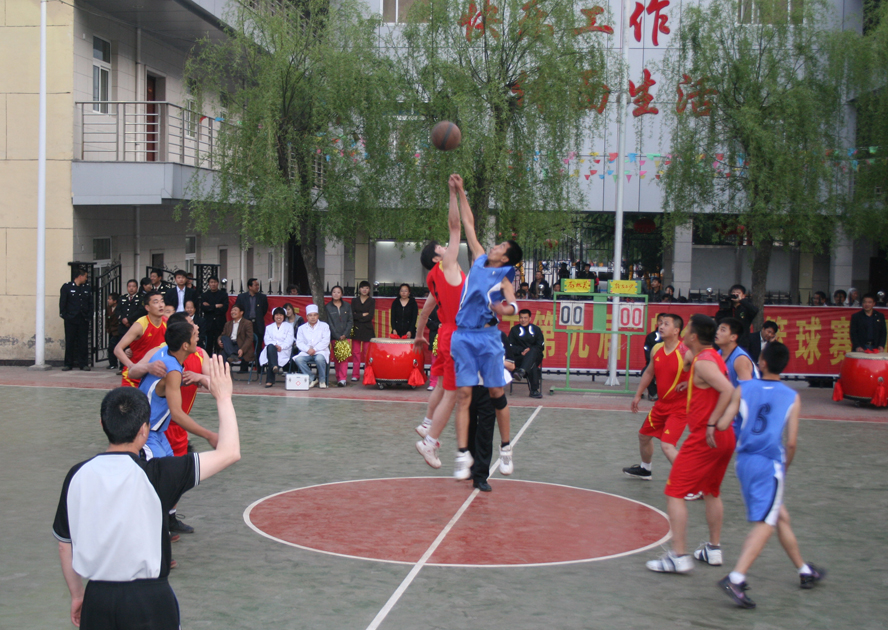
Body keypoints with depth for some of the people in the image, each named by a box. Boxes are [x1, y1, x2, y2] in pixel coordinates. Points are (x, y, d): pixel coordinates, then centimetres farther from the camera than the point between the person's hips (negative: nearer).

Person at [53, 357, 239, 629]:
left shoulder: (77, 476, -3)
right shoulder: (155, 474, -15)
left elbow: (65, 545, 8)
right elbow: (229, 453, -12)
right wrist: (223, 397, 0)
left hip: (97, 599, 4)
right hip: (148, 601, -3)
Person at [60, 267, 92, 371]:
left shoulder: (87, 288, 12)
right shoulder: (66, 287, 1)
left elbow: (90, 303, 12)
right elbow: (62, 302, -1)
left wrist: (89, 315, 1)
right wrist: (64, 315, -8)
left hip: (83, 320, 3)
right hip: (71, 319, -3)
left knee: (83, 342, 3)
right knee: (69, 342, 1)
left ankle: (83, 364, 8)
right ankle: (68, 364, 8)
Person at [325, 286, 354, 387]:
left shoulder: (347, 306, 10)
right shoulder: (328, 307, 6)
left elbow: (350, 321, 6)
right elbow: (329, 323, 1)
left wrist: (345, 334, -7)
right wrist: (338, 336, -7)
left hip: (345, 336, 0)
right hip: (334, 336, 0)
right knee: (336, 358, 0)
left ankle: (342, 379, -13)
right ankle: (338, 378, 6)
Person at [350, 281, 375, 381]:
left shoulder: (372, 301, 6)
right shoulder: (354, 301, 11)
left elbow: (370, 316, -6)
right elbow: (352, 315, 0)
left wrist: (358, 317, -7)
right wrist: (363, 315, -8)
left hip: (367, 329, -2)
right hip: (356, 329, 2)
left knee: (367, 353, -4)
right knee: (356, 352, -1)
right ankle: (355, 374, 4)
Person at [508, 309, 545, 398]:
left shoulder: (536, 329, 17)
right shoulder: (514, 330, 13)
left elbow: (541, 347, 9)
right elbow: (511, 347, 5)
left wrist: (530, 350, -11)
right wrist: (521, 352, -15)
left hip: (535, 356, 1)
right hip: (519, 358, -1)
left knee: (533, 350, -39)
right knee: (532, 365, -37)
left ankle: (522, 371, -62)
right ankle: (534, 390, -48)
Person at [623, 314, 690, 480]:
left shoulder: (686, 353, -23)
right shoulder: (656, 349, 0)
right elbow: (649, 372, 16)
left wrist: (689, 383, -25)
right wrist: (638, 395, 20)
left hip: (679, 406, -8)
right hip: (661, 404, 8)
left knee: (667, 445, -19)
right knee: (644, 435, 24)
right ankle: (645, 469, 50)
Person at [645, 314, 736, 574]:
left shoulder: (703, 363, -17)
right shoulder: (713, 356, 12)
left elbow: (728, 391, -29)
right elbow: (724, 388, 29)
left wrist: (711, 424, -27)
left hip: (705, 438, -10)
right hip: (725, 437, 10)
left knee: (675, 493, -5)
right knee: (712, 492, 24)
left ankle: (679, 556, -8)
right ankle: (713, 549, 30)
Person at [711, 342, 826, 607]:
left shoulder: (743, 389, 2)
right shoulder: (792, 398, -1)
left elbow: (722, 425, -4)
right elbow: (792, 442, -4)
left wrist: (712, 423, 17)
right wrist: (785, 468, 11)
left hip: (745, 461, 5)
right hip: (770, 465, -4)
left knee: (780, 516, 20)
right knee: (764, 524, -7)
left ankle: (805, 571, 36)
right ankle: (735, 579, -23)